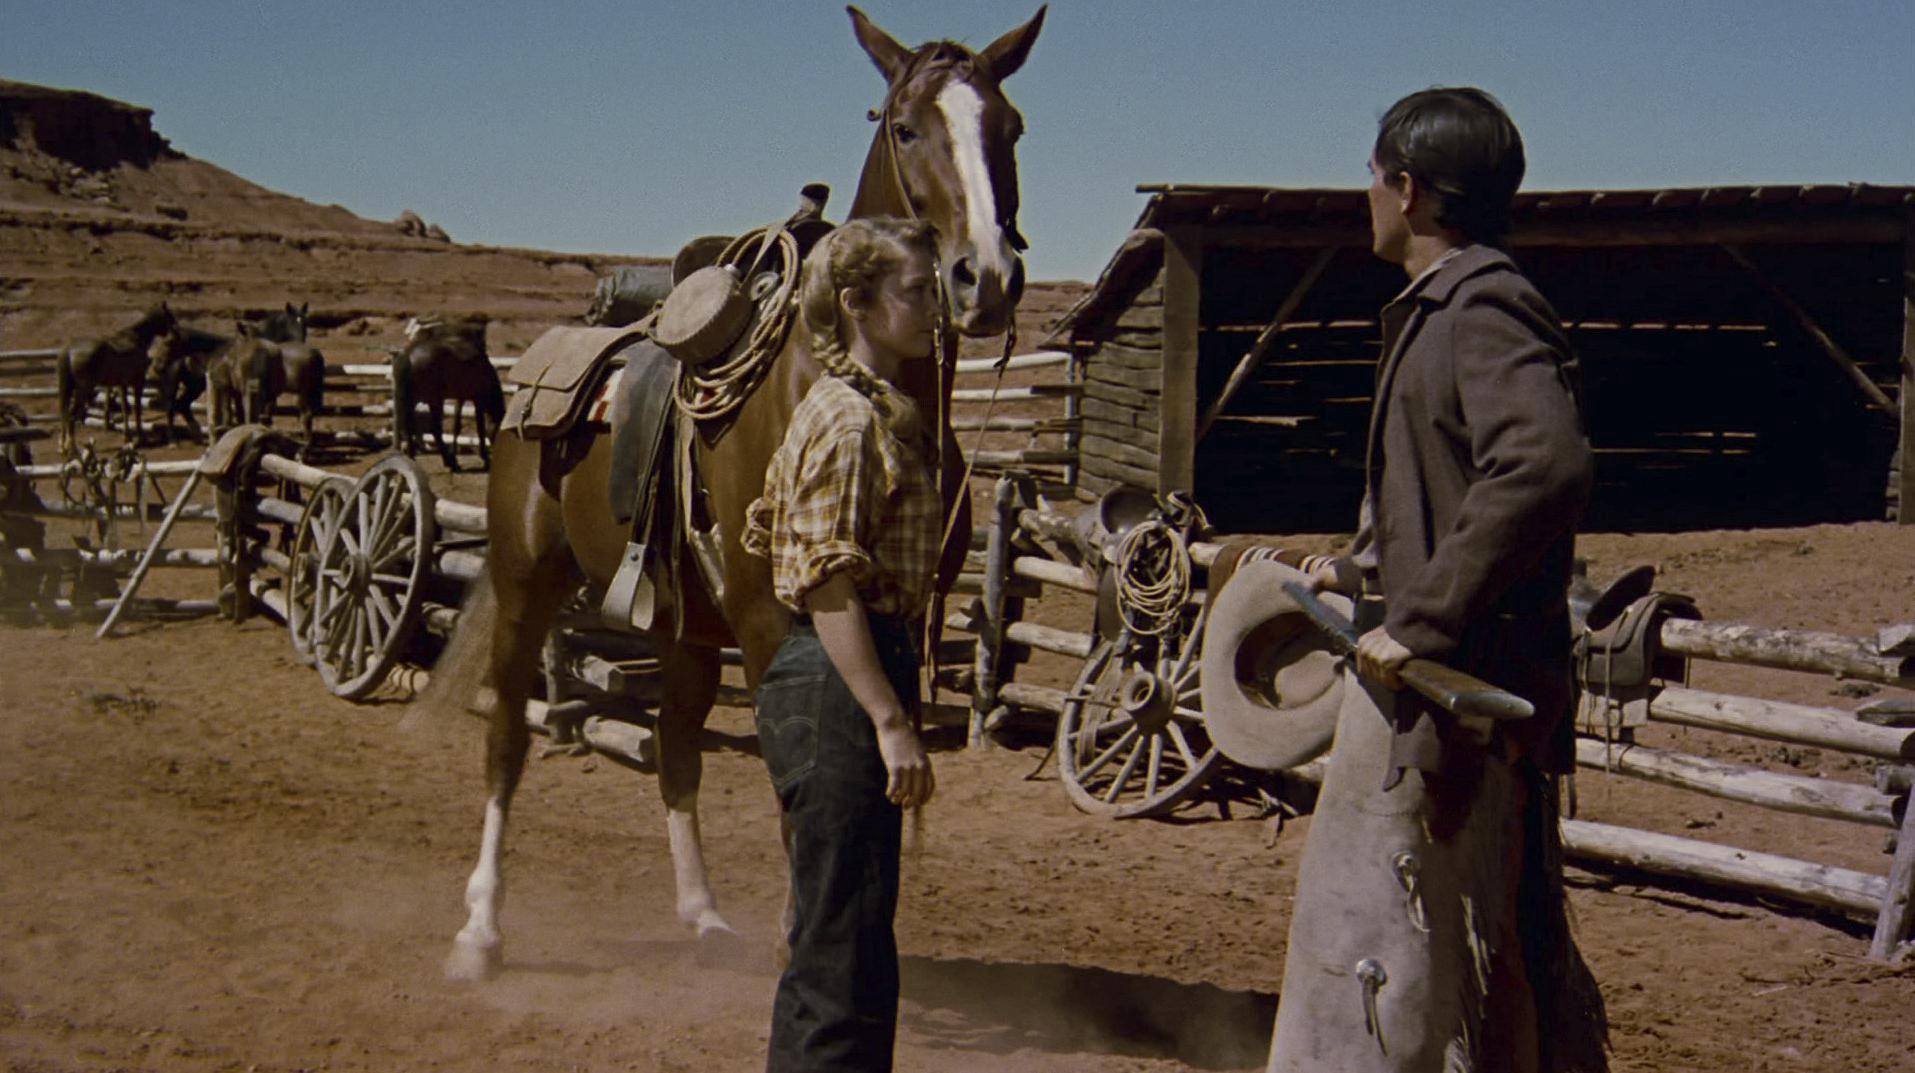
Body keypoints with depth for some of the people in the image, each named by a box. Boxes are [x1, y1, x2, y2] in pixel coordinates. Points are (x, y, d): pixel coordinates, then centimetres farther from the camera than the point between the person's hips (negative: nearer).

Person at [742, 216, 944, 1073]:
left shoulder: (877, 411, 16)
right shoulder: (849, 418, -14)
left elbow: (766, 534, 24)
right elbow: (830, 586, -21)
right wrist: (892, 722, -24)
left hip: (830, 686, 10)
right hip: (839, 688, -10)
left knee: (833, 947, 17)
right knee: (845, 958, -5)